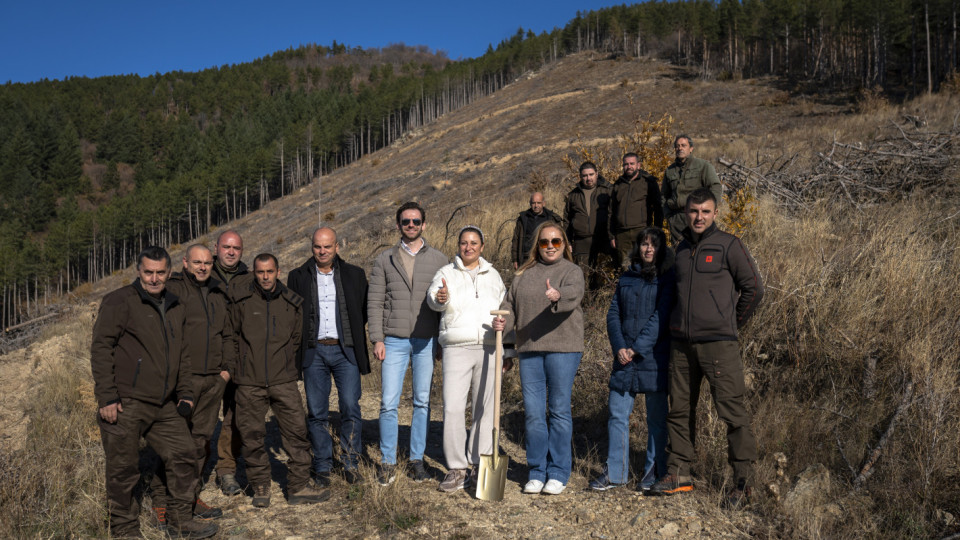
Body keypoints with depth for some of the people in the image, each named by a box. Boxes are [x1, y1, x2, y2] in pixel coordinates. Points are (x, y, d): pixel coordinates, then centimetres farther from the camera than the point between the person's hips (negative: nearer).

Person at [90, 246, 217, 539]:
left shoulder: (174, 306, 15)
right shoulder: (120, 301, -7)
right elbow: (101, 349, -11)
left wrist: (185, 391, 17)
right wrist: (106, 397, -16)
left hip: (163, 406, 7)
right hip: (125, 405, -7)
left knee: (184, 455, 8)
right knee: (123, 471, 2)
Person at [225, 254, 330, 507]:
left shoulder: (292, 302, 6)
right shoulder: (240, 301, 1)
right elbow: (232, 338, 9)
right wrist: (232, 369, 7)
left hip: (284, 380, 1)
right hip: (249, 383, -1)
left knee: (297, 430, -1)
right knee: (252, 438, 5)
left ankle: (298, 488, 9)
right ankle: (260, 487, 21)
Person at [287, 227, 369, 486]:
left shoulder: (354, 275, 8)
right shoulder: (298, 277, 9)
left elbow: (366, 310, 12)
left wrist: (354, 334, 3)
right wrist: (300, 343, 2)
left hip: (345, 350, -1)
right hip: (313, 351, 1)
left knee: (350, 407, -6)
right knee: (316, 412, 4)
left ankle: (351, 463, 9)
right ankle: (322, 467, 15)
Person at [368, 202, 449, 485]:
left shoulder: (439, 260, 7)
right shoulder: (384, 259, 7)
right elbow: (375, 302, 4)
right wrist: (377, 339, -4)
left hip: (427, 341, 1)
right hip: (394, 341, 0)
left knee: (422, 402, 7)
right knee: (388, 403, -2)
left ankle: (417, 459, 19)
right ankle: (388, 461, 11)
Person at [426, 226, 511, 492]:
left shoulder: (493, 275, 17)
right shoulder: (447, 273, 7)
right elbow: (433, 297, -12)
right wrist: (440, 298, -35)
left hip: (488, 349, 2)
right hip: (456, 348, -2)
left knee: (484, 408, 5)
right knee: (452, 408, -9)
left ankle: (479, 464, 17)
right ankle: (456, 468, 1)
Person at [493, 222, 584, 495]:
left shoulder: (572, 271, 2)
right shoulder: (524, 273, 17)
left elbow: (574, 294, -19)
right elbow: (510, 303, 16)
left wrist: (558, 295, -41)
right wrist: (503, 320, -6)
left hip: (562, 348, -4)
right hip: (529, 349, 4)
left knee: (559, 409, 0)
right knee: (533, 412, 5)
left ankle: (558, 473, 11)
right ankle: (537, 472, 17)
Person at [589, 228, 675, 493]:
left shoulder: (668, 279, -2)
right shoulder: (626, 278, 13)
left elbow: (661, 317, -11)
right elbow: (613, 314, 8)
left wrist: (637, 348, -15)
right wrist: (619, 346, -7)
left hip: (654, 359, -4)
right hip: (624, 360, 4)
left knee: (656, 417, 7)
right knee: (617, 414, 5)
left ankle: (654, 471, 21)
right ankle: (615, 472, 14)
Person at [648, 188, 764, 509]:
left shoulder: (729, 245, -1)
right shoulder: (682, 249, 16)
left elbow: (753, 288, 0)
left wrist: (731, 324, 4)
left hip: (718, 343, -6)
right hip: (681, 343, 6)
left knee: (732, 411, -5)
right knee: (679, 410, 9)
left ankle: (743, 479, 4)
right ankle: (678, 474, 19)